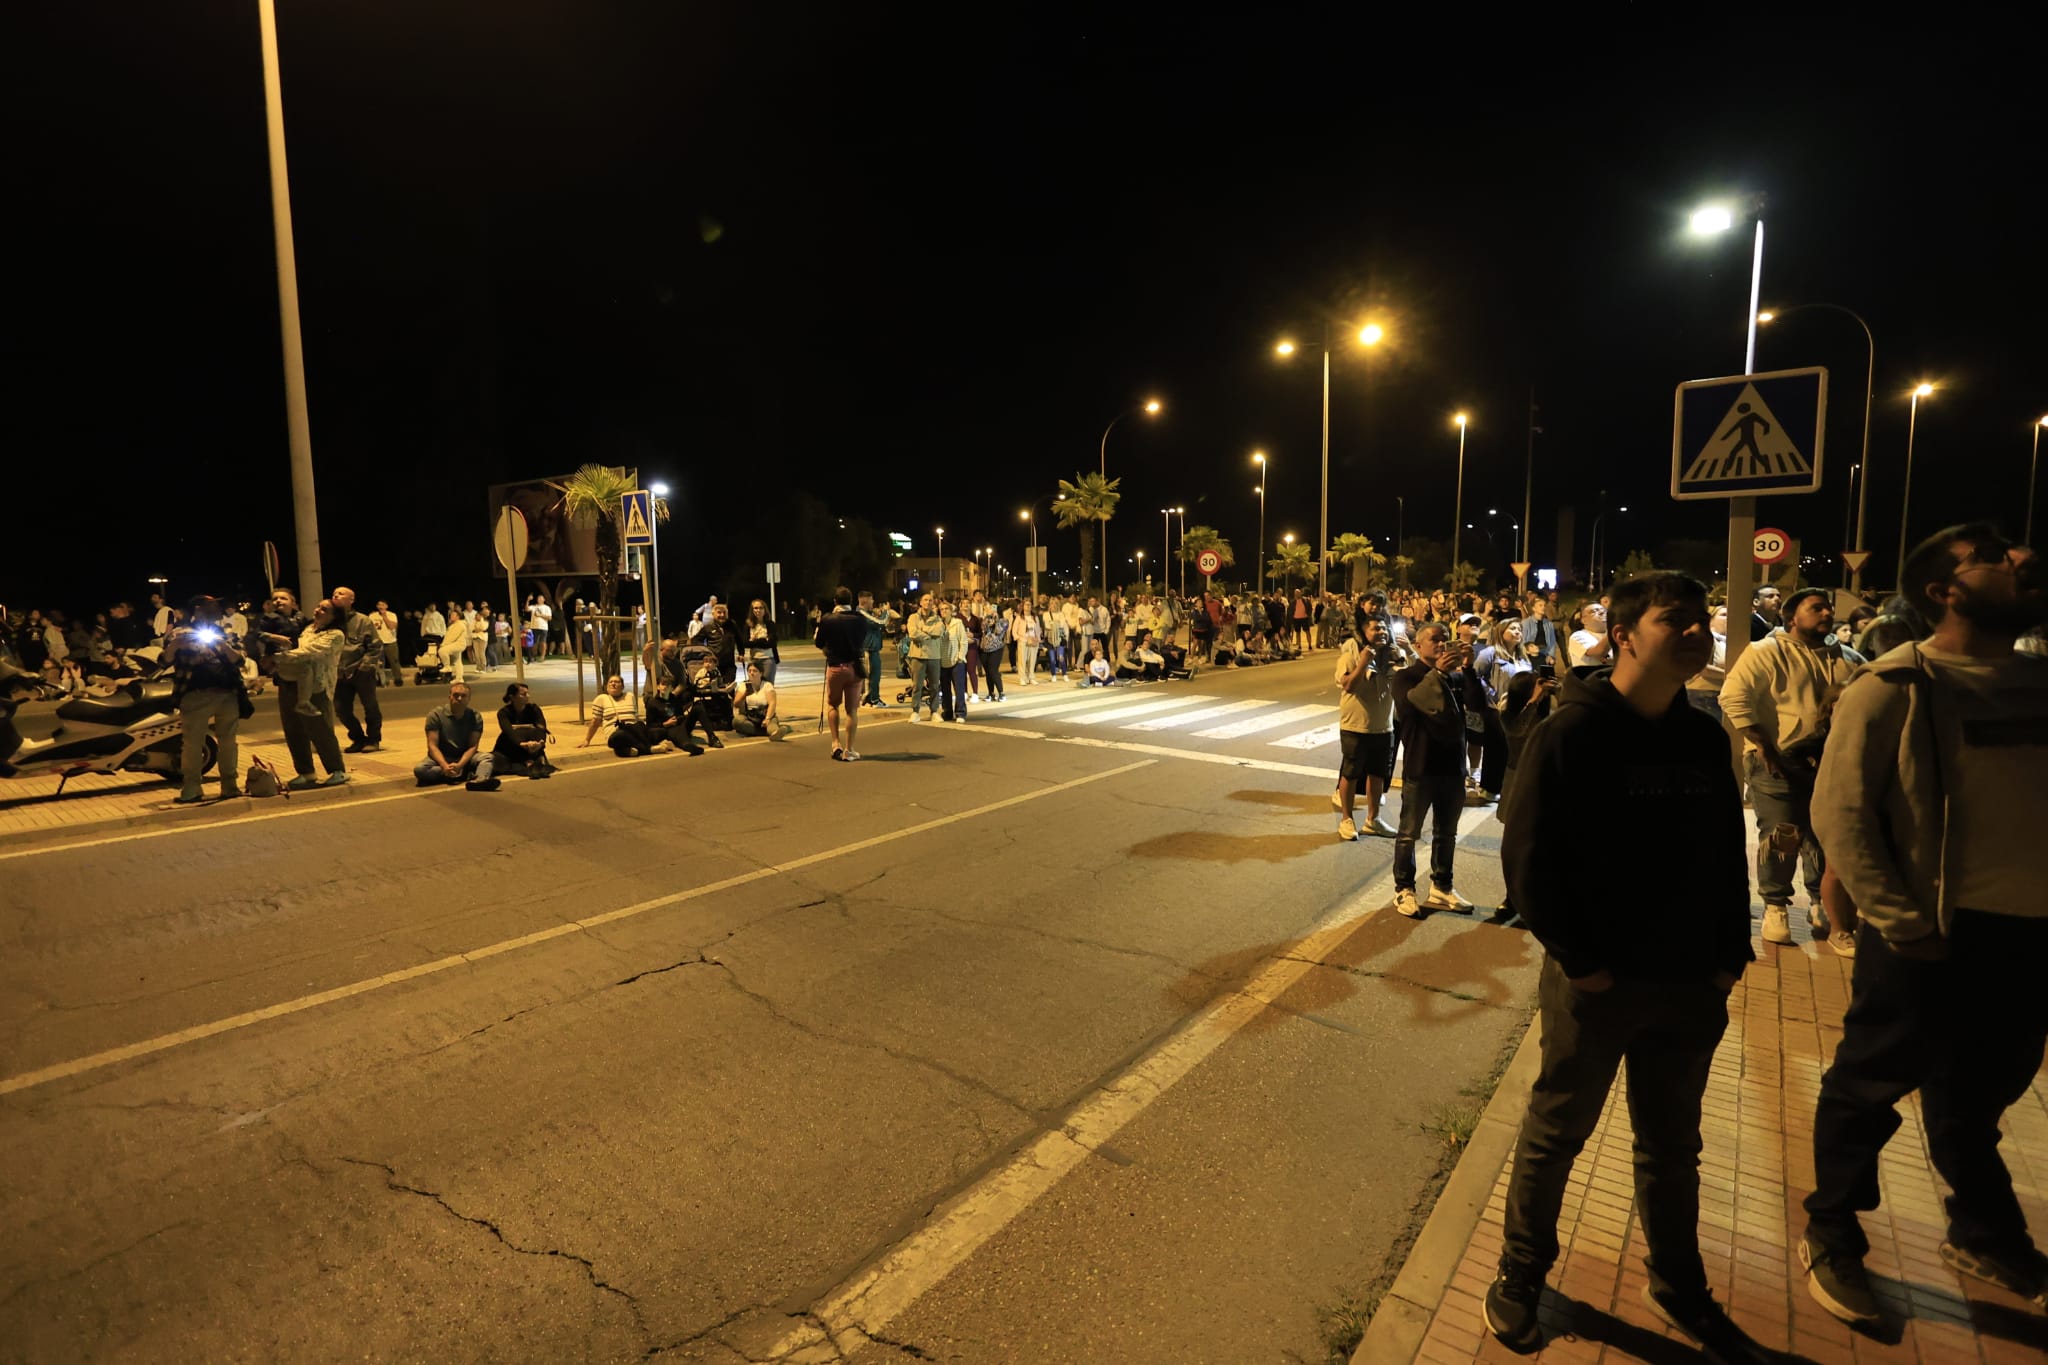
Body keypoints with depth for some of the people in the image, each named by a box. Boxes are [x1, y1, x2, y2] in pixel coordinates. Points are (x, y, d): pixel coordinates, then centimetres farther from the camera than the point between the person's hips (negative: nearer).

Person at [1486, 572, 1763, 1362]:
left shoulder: (1704, 739, 4)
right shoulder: (1573, 733, -15)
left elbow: (1729, 852, 12)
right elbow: (1527, 857, -17)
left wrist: (1731, 952, 4)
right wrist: (1577, 960, -16)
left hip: (1690, 986, 6)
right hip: (1597, 985, -5)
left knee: (1672, 1148, 22)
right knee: (1554, 1138, 12)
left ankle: (1679, 1291, 43)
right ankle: (1520, 1275, 32)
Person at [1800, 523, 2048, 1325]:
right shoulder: (1896, 687, -12)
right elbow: (1838, 810, -14)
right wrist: (1897, 918, -17)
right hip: (1931, 934, -5)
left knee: (1979, 1096, 23)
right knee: (1869, 1089, 8)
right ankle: (1830, 1236, 26)